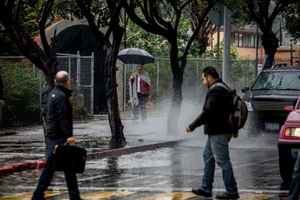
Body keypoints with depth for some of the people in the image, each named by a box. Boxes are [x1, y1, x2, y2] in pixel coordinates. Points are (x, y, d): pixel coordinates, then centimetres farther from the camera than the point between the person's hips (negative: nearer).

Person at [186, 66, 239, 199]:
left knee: (223, 161, -6)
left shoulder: (215, 91, -19)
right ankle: (206, 189, 20)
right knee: (208, 157, 16)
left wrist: (192, 126, -19)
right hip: (216, 131, 11)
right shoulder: (222, 88, 16)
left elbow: (208, 112, -25)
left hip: (218, 132, -11)